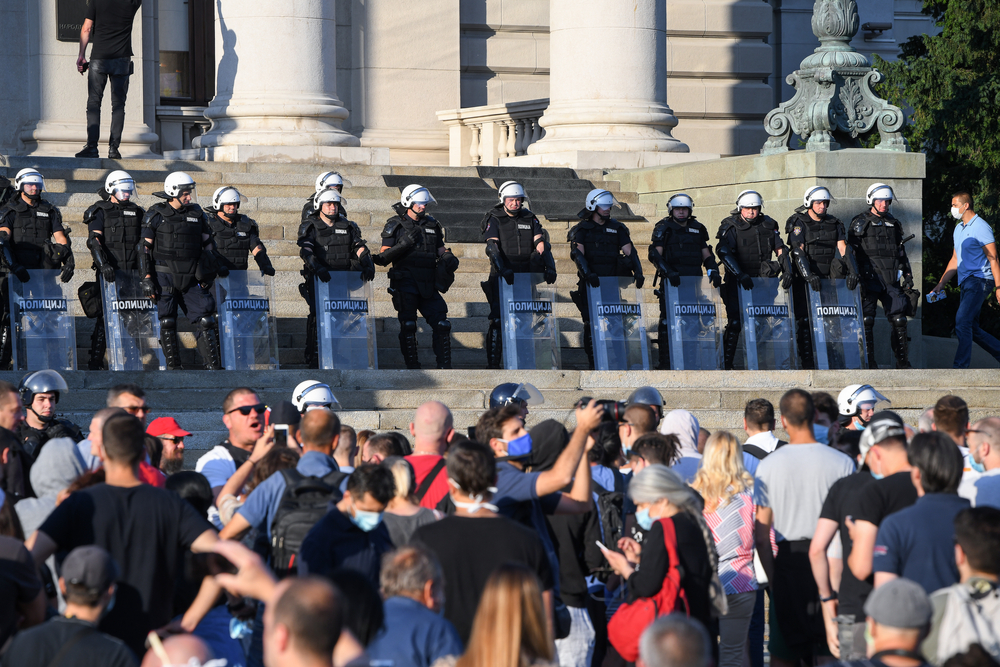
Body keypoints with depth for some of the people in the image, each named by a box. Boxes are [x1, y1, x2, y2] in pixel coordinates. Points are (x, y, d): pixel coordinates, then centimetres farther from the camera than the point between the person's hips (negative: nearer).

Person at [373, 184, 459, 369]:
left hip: (428, 285, 4)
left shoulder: (432, 225, 16)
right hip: (405, 284, -4)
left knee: (441, 323, -3)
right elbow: (383, 258, -5)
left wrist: (449, 258, -1)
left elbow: (441, 250, 22)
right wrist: (404, 244, -18)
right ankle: (412, 367, -2)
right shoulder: (395, 226, 1)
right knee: (408, 326, -8)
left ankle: (445, 366, 2)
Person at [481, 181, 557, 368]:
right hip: (501, 276, -4)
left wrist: (550, 267, -13)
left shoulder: (530, 219, 11)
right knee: (498, 319, -10)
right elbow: (492, 247, -12)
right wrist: (503, 270, -28)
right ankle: (493, 363, -6)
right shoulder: (494, 220, 1)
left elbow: (541, 244, 3)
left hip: (527, 275, 4)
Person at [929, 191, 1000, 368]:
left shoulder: (981, 227, -9)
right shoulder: (959, 229, 18)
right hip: (966, 283, 9)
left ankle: (961, 365, -20)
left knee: (962, 320, -19)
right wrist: (940, 285, 20)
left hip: (979, 280, -9)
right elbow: (955, 260, 24)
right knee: (972, 329, 9)